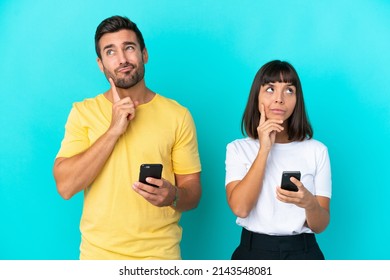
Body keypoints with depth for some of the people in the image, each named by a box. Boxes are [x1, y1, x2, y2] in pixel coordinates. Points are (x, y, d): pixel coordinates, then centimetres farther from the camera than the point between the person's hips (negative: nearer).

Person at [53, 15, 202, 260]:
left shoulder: (177, 115, -4)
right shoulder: (83, 112, -1)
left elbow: (193, 192, -1)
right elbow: (65, 186, -11)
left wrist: (173, 196, -23)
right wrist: (113, 130, -18)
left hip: (160, 253, 0)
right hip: (98, 253, 1)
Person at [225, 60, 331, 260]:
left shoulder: (316, 150, -2)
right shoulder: (238, 149, -1)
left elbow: (320, 225, -4)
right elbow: (240, 207, -16)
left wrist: (309, 203, -26)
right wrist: (264, 149, -16)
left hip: (303, 253, 0)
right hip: (253, 251, 0)